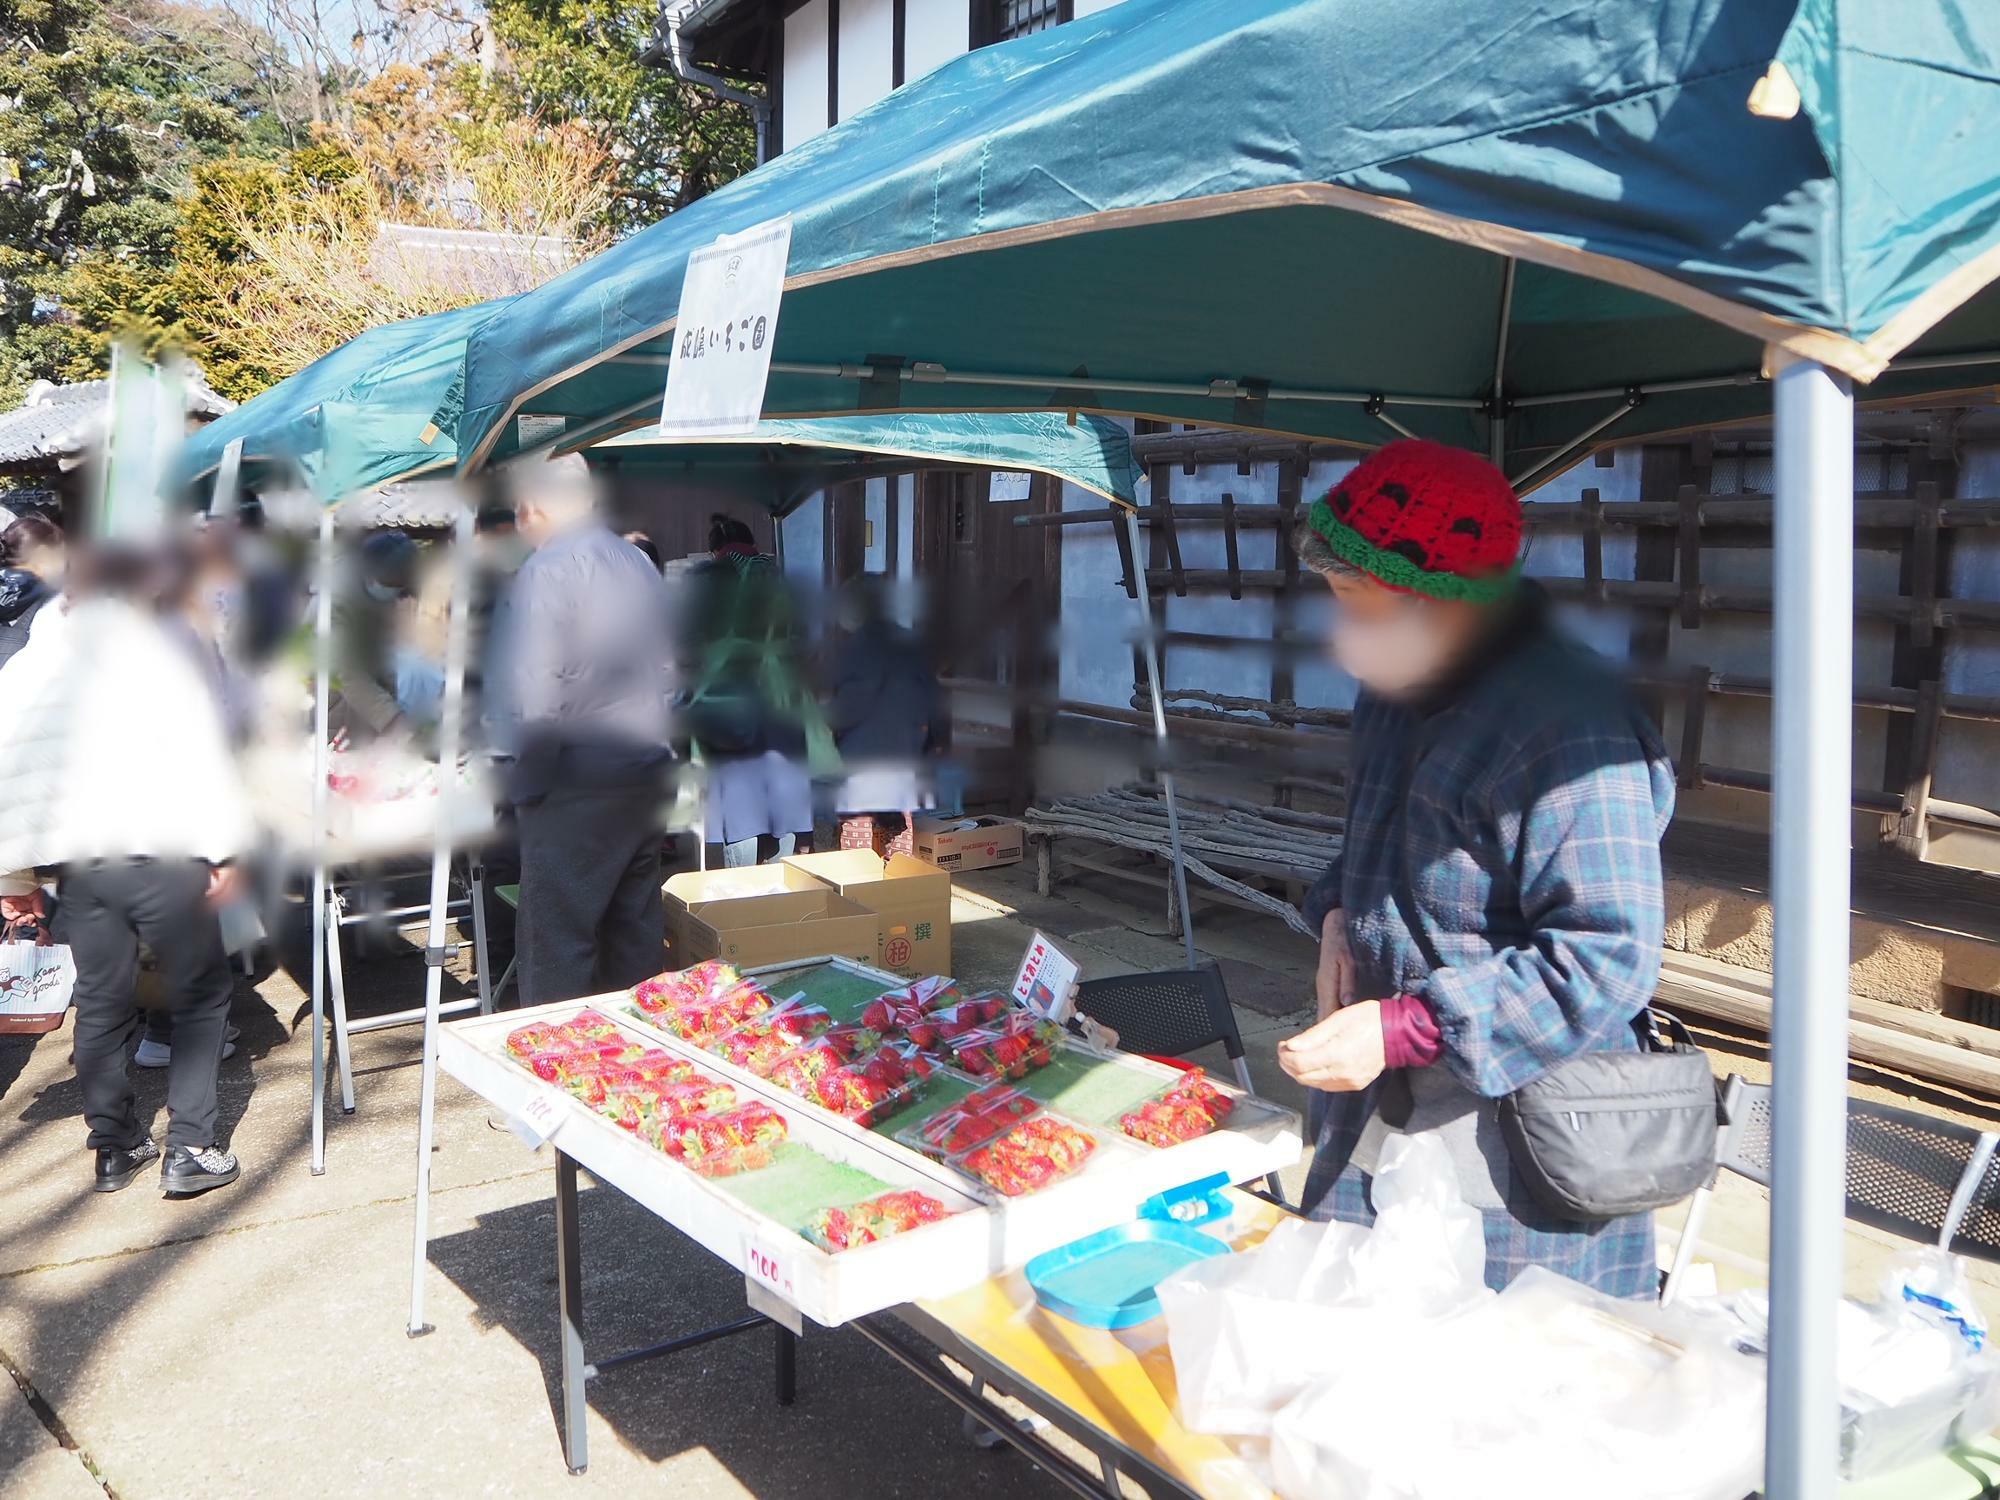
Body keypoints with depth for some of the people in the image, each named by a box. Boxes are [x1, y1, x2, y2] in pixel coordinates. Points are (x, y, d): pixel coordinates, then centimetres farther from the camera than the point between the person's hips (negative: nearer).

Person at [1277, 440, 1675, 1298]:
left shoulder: (1570, 733, -23)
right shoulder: (1396, 687, 7)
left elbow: (1608, 962, -25)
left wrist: (1404, 1029, -28)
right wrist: (1339, 912, 2)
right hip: (1379, 1108, 8)